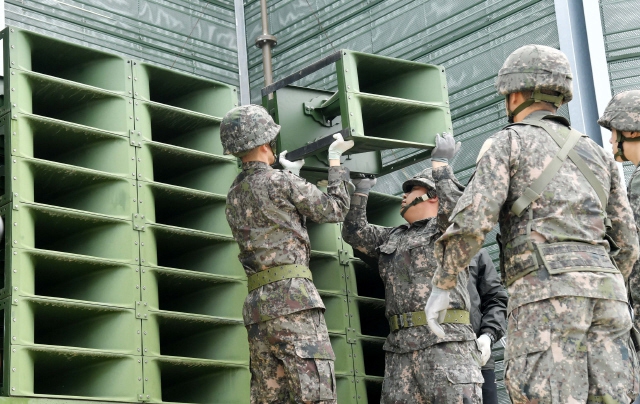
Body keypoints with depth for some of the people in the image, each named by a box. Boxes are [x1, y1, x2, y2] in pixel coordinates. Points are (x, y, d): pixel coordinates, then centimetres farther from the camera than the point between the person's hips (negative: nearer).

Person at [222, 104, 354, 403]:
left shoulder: (234, 195, 18)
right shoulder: (280, 182, -4)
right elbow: (334, 210, 7)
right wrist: (335, 160, 20)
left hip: (257, 305, 8)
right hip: (292, 299, -8)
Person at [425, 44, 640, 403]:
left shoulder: (508, 142, 8)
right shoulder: (597, 154, 24)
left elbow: (472, 220, -5)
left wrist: (442, 286, 4)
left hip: (546, 291, -6)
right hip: (604, 291, 6)